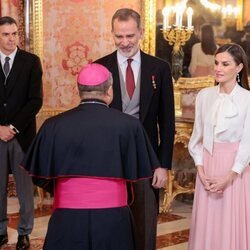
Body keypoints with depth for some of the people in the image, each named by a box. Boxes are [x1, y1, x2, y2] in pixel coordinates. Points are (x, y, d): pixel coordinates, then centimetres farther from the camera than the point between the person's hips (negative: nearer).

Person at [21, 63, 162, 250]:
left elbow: (40, 177, 2)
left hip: (67, 219, 1)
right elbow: (139, 172, 3)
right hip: (113, 219, 0)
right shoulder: (129, 125, -9)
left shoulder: (53, 126, -7)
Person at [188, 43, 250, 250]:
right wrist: (200, 170, -4)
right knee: (207, 224, 10)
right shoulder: (204, 95, 4)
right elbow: (197, 137, 7)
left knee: (233, 225, 4)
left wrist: (228, 177, -14)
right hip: (208, 166, 4)